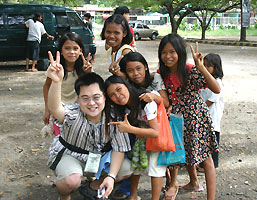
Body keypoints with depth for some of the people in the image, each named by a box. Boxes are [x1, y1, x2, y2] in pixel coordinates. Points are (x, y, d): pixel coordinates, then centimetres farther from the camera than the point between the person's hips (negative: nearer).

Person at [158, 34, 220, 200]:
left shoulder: (191, 71, -20)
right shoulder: (163, 73, -2)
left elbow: (217, 89, -28)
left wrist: (201, 67, -37)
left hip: (196, 117, -6)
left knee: (205, 158, 1)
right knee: (185, 154, 22)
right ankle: (194, 183, 47)